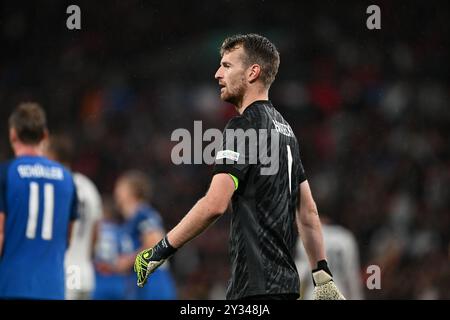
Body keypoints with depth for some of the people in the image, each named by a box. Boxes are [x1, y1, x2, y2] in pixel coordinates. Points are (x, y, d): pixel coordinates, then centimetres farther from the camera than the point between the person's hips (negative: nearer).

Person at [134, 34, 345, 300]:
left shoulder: (245, 126, -10)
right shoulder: (285, 128, 18)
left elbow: (214, 204, -20)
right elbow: (308, 211, 20)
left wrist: (161, 250, -14)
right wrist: (323, 277, 22)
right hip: (285, 280, 9)